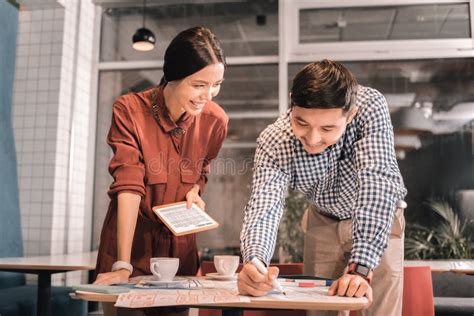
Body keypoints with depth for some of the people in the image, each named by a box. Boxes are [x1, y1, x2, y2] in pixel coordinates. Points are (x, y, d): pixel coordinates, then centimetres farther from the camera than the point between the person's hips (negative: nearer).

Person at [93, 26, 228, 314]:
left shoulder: (215, 120, -9)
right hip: (129, 239, -2)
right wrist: (122, 265, -29)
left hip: (180, 244, 3)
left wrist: (194, 191, -13)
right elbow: (129, 187, -24)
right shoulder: (129, 111, -19)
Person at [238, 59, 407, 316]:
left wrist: (360, 268, -49)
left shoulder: (370, 107, -33)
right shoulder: (273, 142, -29)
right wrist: (254, 263, -60)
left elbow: (377, 182, -40)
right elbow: (263, 208, -38)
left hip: (377, 221, -1)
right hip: (324, 220, 1)